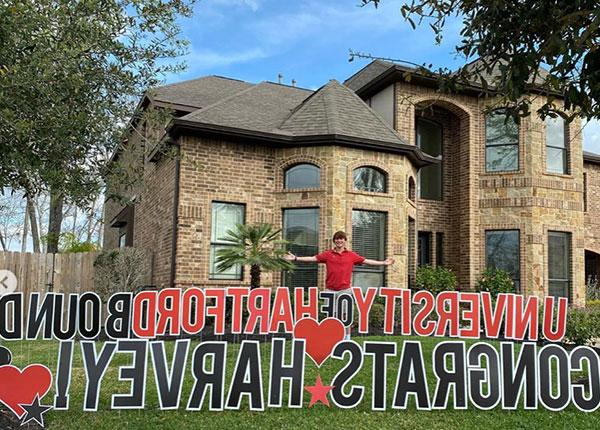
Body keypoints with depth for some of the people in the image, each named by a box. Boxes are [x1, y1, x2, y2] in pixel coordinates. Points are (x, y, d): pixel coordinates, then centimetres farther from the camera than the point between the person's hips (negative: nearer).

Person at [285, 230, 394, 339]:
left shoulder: (351, 255, 5)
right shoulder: (328, 254, 5)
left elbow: (367, 261, 6)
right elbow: (312, 258, 4)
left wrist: (383, 263, 2)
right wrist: (296, 258, -2)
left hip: (344, 290, 0)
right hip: (330, 290, 1)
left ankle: (347, 338, 15)